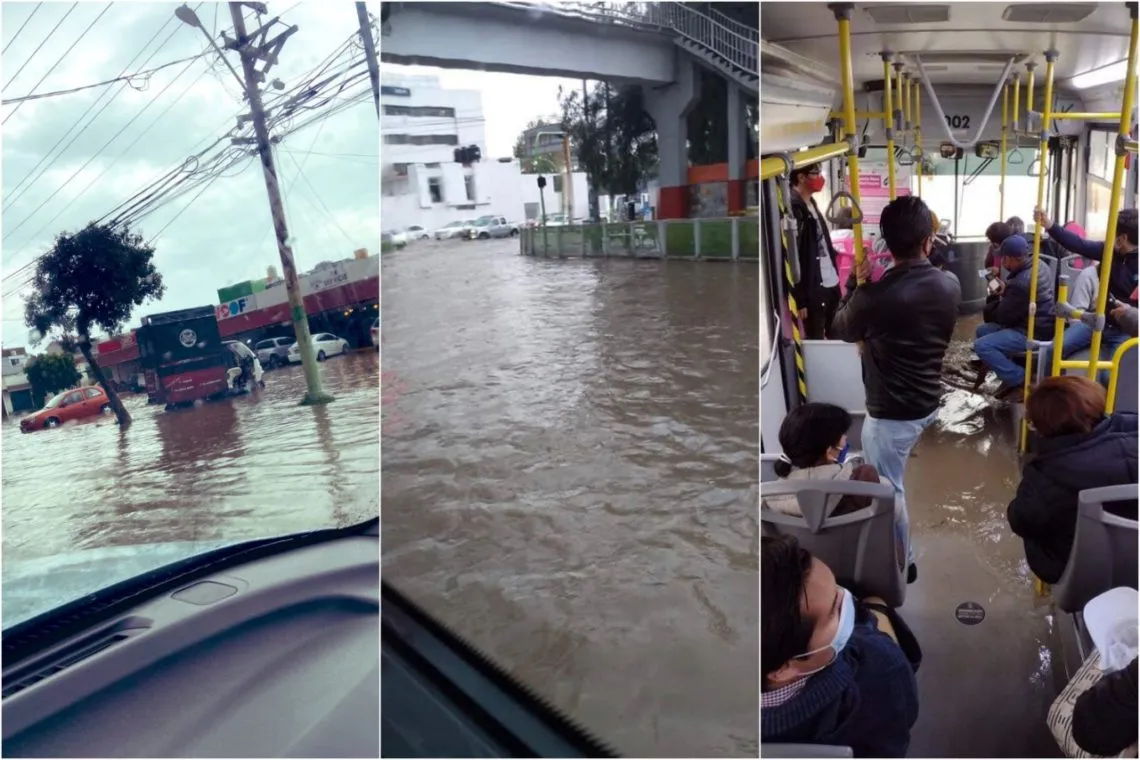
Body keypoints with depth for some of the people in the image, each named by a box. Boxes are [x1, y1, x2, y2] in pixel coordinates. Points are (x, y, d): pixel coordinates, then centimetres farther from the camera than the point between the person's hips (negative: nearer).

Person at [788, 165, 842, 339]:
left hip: (831, 284, 9)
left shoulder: (812, 205, 14)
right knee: (815, 342, 2)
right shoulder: (792, 209, -14)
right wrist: (800, 299, -19)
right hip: (813, 289, -9)